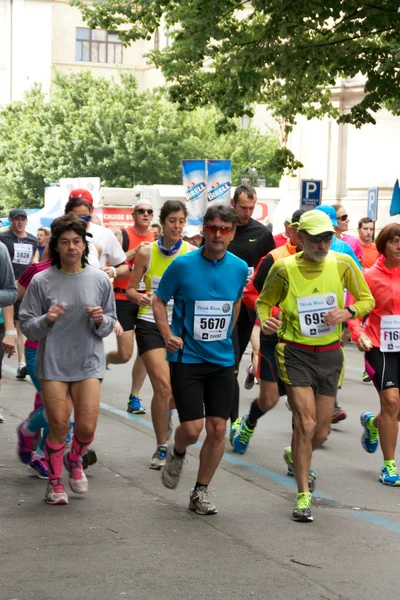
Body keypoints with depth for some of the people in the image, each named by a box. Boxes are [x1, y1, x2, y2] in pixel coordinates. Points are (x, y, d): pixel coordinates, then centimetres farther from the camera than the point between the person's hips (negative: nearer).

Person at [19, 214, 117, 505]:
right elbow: (27, 325, -1)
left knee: (87, 427, -5)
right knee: (58, 426, -1)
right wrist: (46, 320, -20)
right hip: (53, 362, -1)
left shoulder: (100, 279, 0)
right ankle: (55, 481, 21)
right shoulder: (42, 281, -4)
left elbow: (110, 324, 8)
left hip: (88, 361, 1)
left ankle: (74, 460, 30)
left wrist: (101, 320, -14)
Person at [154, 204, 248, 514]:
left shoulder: (239, 268, 1)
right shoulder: (183, 265, -10)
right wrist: (168, 334, -12)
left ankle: (201, 492, 16)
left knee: (218, 429, 0)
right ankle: (177, 454, 26)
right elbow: (159, 300, 1)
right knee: (192, 428, -10)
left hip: (222, 359, 3)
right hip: (187, 358, -3)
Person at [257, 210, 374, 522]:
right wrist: (265, 321, -18)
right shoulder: (285, 268, -11)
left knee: (320, 432, 10)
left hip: (330, 354, 3)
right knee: (305, 423, -15)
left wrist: (348, 312, -16)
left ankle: (295, 457, 45)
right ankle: (304, 496, -5)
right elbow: (264, 301, 4)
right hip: (295, 353, -3)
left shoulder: (342, 264, -6)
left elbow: (367, 299, 5)